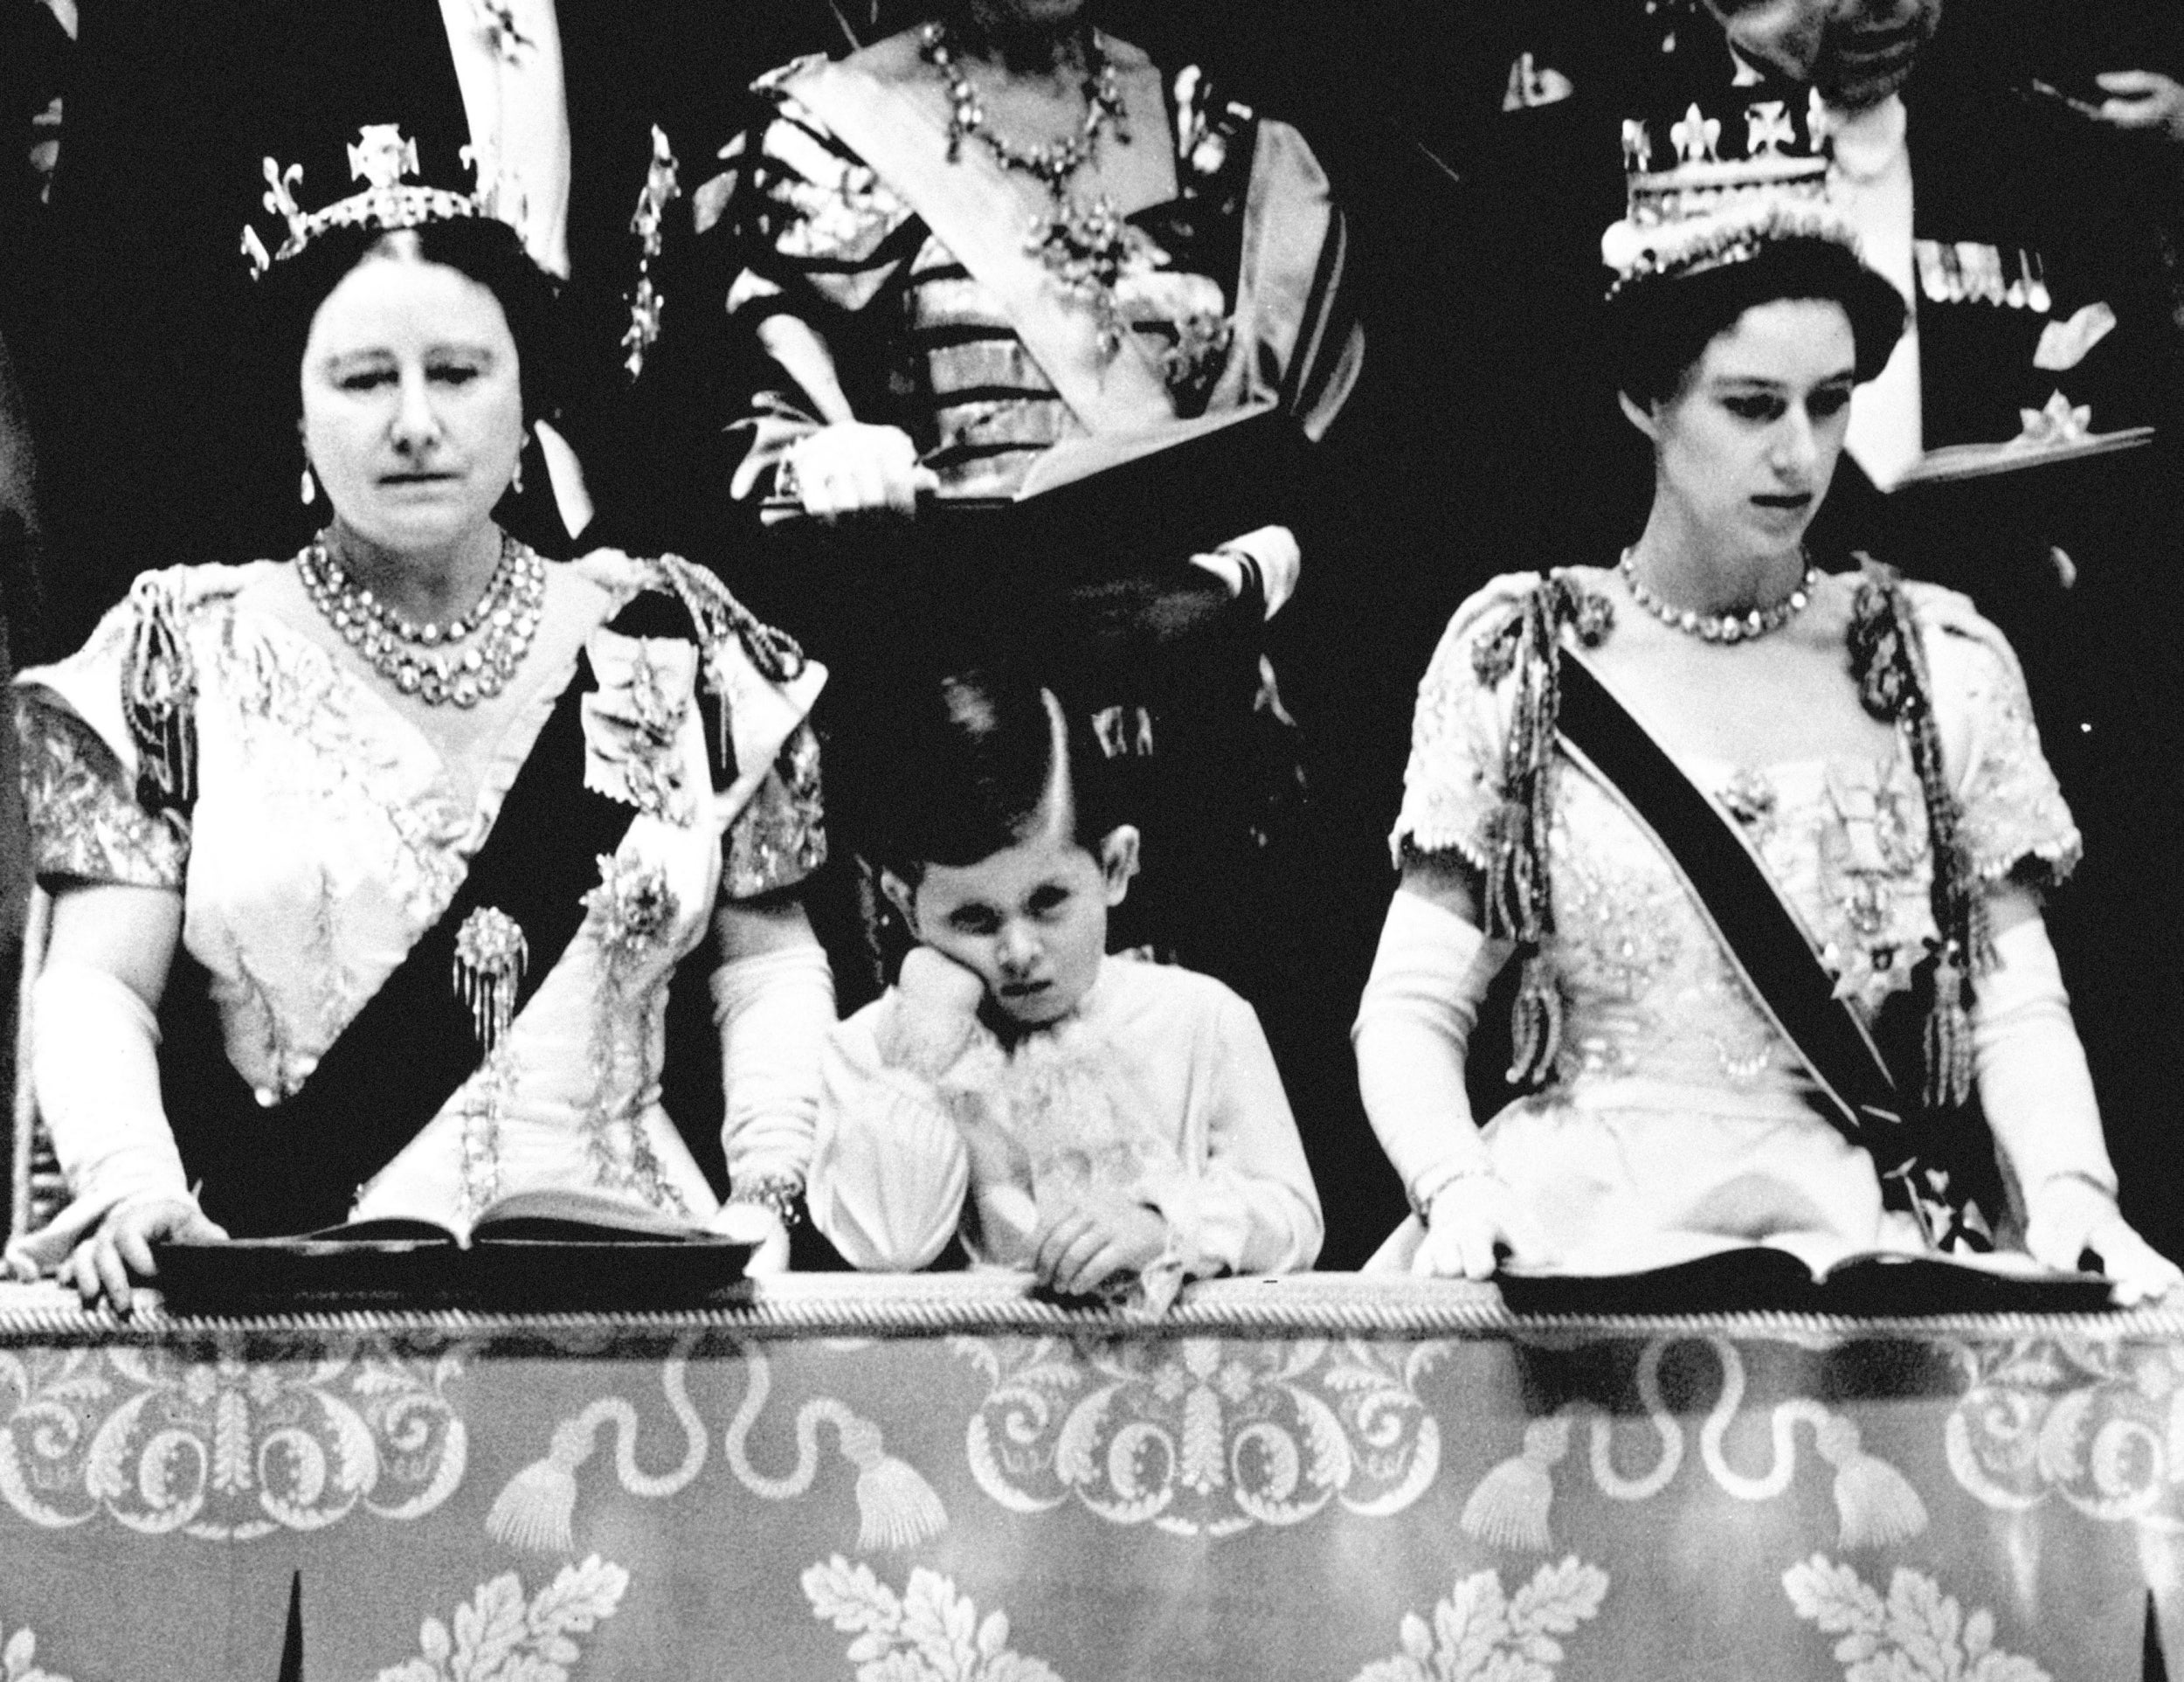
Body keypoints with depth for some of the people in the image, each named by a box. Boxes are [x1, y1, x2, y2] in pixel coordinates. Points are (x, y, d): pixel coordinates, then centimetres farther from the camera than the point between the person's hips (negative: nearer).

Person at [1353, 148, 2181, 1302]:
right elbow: (1414, 1005, 5)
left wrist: (2069, 1187, -12)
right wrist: (1456, 1187, -15)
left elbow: (2015, 1001, 8)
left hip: (1860, 1243, 1)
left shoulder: (1942, 662, 11)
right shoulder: (1515, 654, 8)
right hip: (1581, 1228, 0)